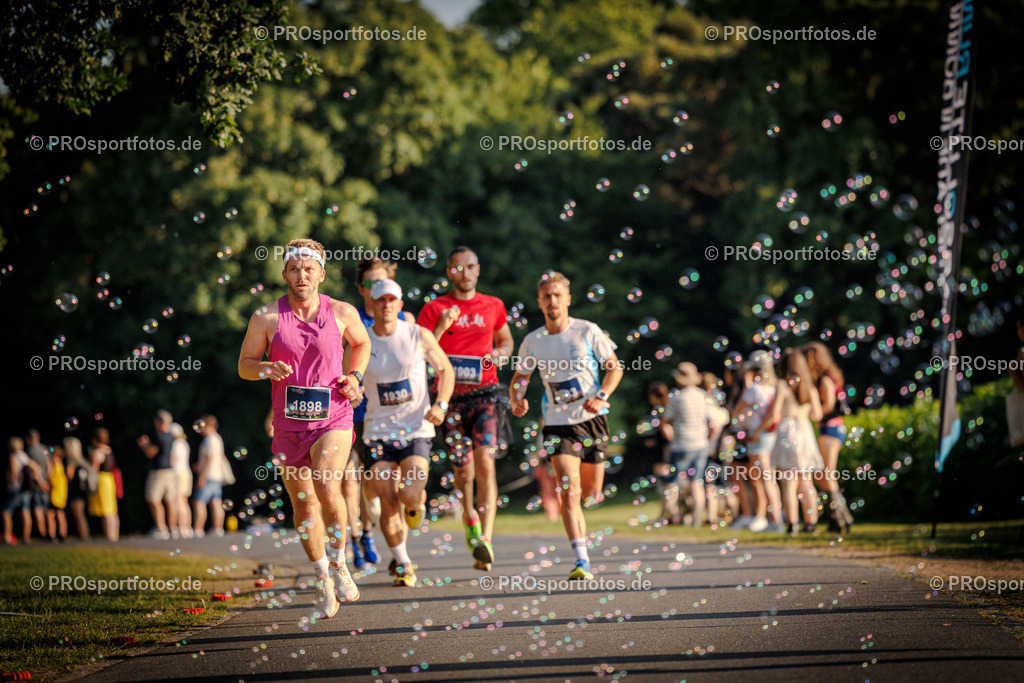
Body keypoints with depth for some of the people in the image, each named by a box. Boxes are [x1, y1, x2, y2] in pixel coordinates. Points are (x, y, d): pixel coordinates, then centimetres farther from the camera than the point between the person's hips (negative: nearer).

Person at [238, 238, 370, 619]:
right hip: (289, 425, 2)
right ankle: (322, 578, 26)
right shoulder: (267, 318, -3)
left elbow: (362, 343, 20)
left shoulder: (342, 313, -1)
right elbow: (244, 365, 6)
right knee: (304, 504, 7)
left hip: (333, 420, -2)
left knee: (327, 488, -23)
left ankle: (339, 563, -1)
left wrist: (355, 376, 4)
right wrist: (267, 368, -16)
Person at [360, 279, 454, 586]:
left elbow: (445, 369, 10)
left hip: (416, 431, -1)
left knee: (410, 497, -18)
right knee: (388, 504, -5)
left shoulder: (418, 336, -2)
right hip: (379, 431, 1)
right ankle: (402, 564, 16)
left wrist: (440, 404, -5)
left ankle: (418, 504, 21)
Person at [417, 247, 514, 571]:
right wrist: (441, 328, -17)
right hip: (451, 395, 0)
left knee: (485, 462, -16)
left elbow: (506, 340, 27)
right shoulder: (434, 309, 3)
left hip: (486, 392, 0)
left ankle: (485, 540, -23)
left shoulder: (494, 306, 11)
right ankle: (470, 520, 32)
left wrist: (498, 355, 4)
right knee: (463, 471, 2)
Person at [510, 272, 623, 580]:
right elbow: (519, 378, 13)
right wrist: (517, 401, -8)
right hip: (557, 424, 0)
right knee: (569, 491, -17)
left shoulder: (588, 332, -5)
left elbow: (615, 368, 1)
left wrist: (601, 396, -15)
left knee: (591, 494, 8)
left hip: (592, 419, 0)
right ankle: (582, 562, -20)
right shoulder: (532, 342, 1)